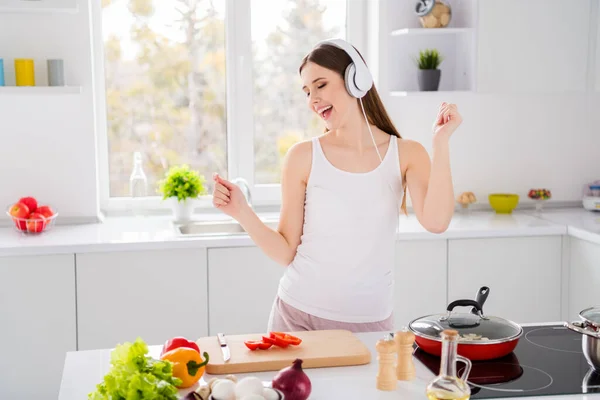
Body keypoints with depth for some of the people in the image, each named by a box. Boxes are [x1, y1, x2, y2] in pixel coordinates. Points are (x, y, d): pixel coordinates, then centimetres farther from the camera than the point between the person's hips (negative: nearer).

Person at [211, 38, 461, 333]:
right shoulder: (303, 157, -4)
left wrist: (441, 141, -18)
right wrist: (242, 212, -17)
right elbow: (286, 252, -2)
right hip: (299, 316, 0)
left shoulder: (406, 154, -2)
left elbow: (435, 222, -20)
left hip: (371, 320, 1)